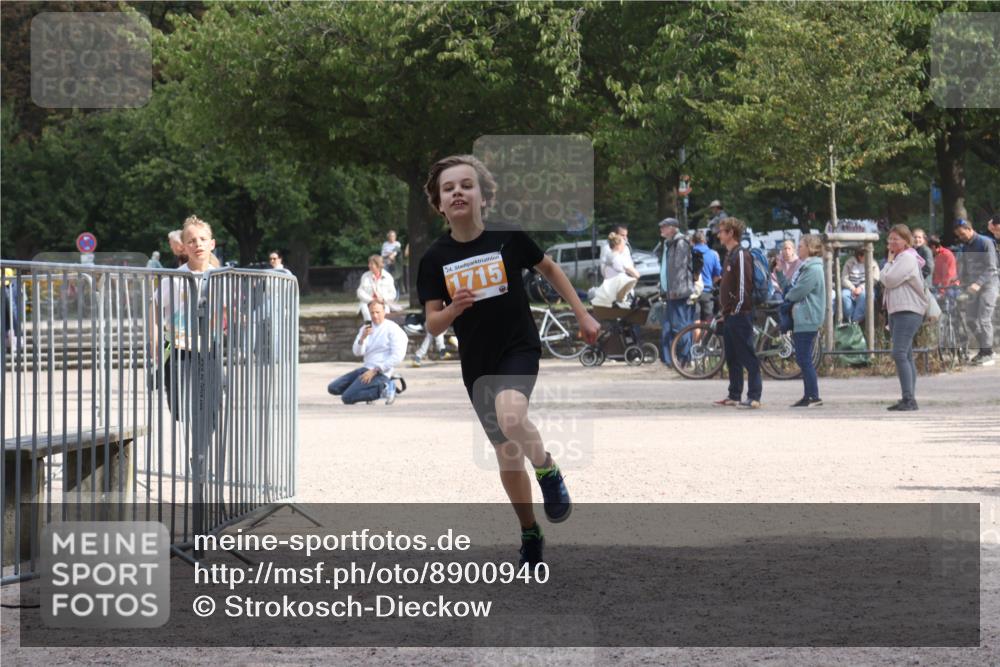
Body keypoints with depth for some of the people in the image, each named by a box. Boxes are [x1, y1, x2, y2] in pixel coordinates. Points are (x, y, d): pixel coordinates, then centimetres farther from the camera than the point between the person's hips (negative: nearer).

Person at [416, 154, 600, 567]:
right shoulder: (435, 259, -6)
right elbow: (433, 325, -3)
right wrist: (453, 308, -25)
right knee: (507, 455, 11)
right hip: (477, 365, 3)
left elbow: (548, 269, 8)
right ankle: (529, 534, 31)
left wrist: (582, 315, 9)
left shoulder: (508, 238, -10)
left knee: (511, 418, -34)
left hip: (519, 350, -3)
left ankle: (549, 472, -6)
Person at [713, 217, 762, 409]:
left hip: (740, 314, -10)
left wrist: (737, 310, -18)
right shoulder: (730, 254, 18)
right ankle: (734, 395, 18)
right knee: (731, 358, 13)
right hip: (730, 314, 10)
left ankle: (754, 397, -9)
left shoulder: (741, 254, -13)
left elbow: (744, 284, -19)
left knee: (747, 357, -9)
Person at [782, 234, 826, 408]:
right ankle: (808, 396, 15)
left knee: (804, 359, -10)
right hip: (800, 318, 10)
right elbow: (794, 288, 20)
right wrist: (789, 296, 0)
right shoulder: (805, 266, 18)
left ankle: (814, 397, -8)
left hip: (807, 320, -10)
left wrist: (787, 296, 2)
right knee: (802, 359, 11)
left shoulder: (814, 269, -15)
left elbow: (798, 291, -17)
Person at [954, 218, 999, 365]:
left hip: (987, 285, -7)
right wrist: (963, 284, 1)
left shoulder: (985, 243, -10)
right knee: (970, 318, 5)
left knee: (984, 319, -11)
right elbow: (963, 268, 15)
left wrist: (979, 283, -26)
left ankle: (988, 353, -5)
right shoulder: (965, 246, 11)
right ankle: (983, 347, 18)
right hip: (973, 286, 7)